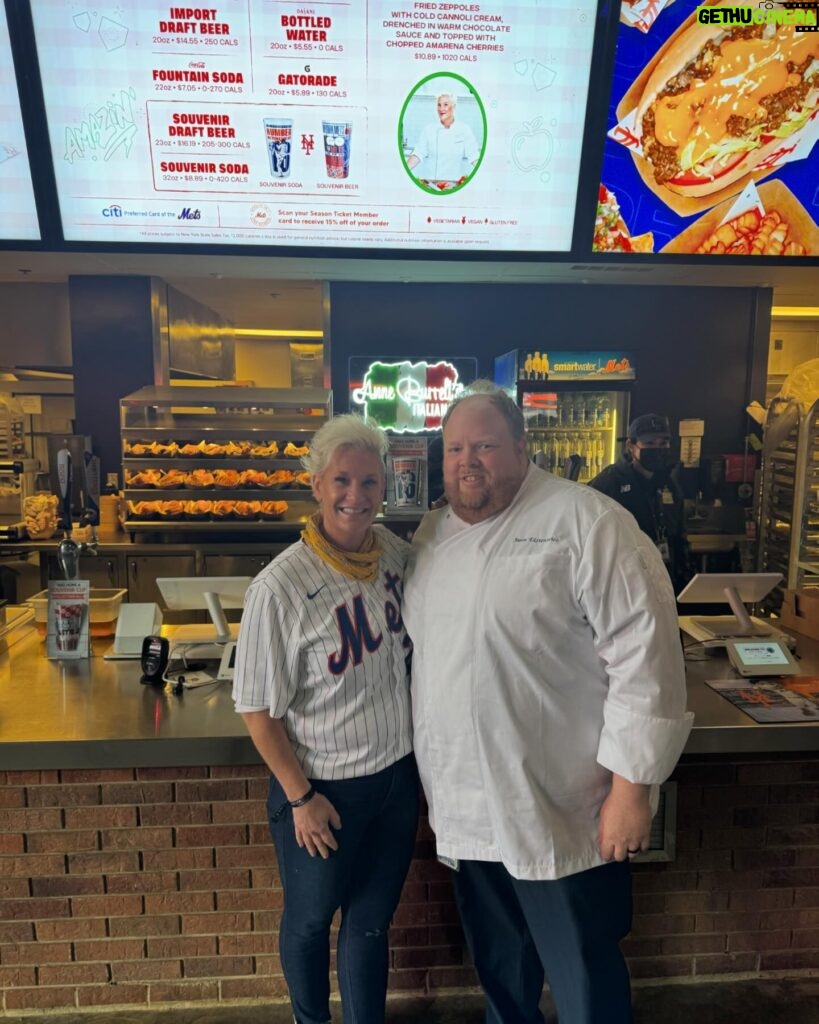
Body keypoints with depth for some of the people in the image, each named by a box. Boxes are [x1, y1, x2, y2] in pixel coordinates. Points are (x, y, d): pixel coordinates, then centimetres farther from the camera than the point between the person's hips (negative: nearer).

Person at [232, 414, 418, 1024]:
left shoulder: (398, 555, -7)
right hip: (323, 787, -3)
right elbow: (258, 709, -15)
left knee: (372, 921, 22)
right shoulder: (280, 587, -24)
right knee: (310, 921, 22)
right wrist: (300, 797, -10)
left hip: (398, 774, 4)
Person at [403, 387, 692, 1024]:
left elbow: (644, 652, -18)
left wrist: (632, 786, -17)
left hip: (561, 812, -6)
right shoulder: (433, 532, 6)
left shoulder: (586, 522, -16)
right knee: (498, 969, 26)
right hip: (467, 810, 6)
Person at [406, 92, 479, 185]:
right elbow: (418, 154, 3)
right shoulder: (429, 129, 6)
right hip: (431, 182, 1)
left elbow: (474, 157, 0)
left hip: (455, 184, 0)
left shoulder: (464, 130, 3)